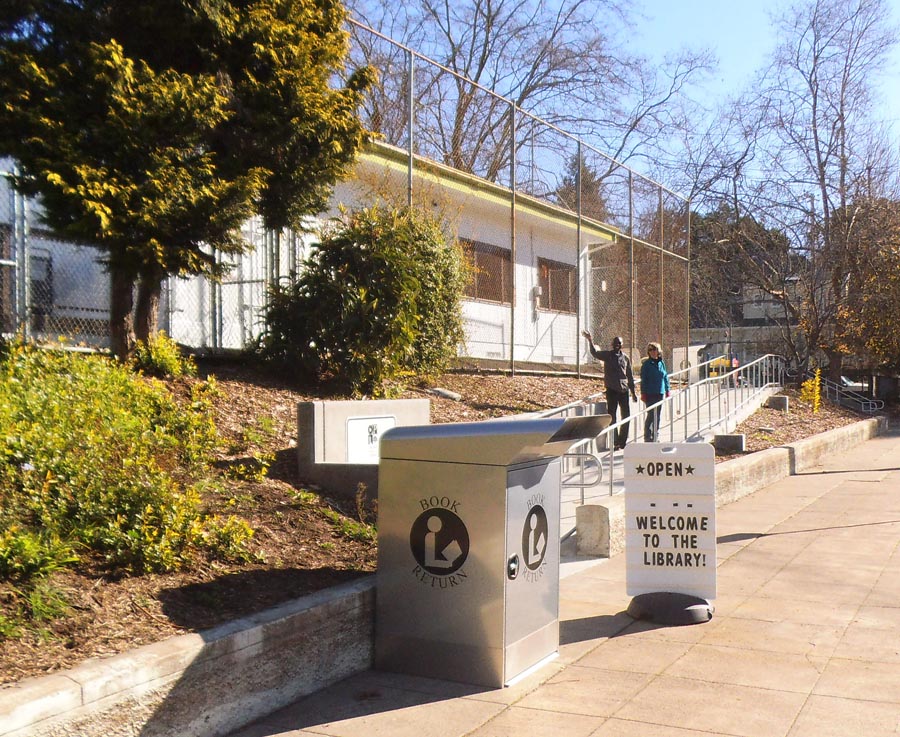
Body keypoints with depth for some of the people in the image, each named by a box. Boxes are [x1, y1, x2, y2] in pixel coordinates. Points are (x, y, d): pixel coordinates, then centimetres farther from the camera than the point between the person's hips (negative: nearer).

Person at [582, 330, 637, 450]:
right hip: (611, 390, -3)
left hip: (624, 390, 3)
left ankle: (622, 441, 20)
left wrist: (633, 392, 13)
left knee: (626, 416, 7)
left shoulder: (626, 358, 9)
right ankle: (615, 442, 5)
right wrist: (590, 340, -34)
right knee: (612, 417, -1)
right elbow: (595, 353, -18)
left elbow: (630, 377, 14)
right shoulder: (607, 355, 2)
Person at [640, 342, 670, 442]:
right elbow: (643, 380, -7)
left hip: (660, 393, 5)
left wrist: (667, 390, 11)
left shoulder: (661, 363, 8)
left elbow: (665, 377, 14)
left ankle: (656, 436, 21)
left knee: (657, 415, 11)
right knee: (651, 415, -6)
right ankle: (648, 437, -1)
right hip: (650, 393, -5)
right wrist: (643, 393, -11)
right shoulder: (646, 364, -6)